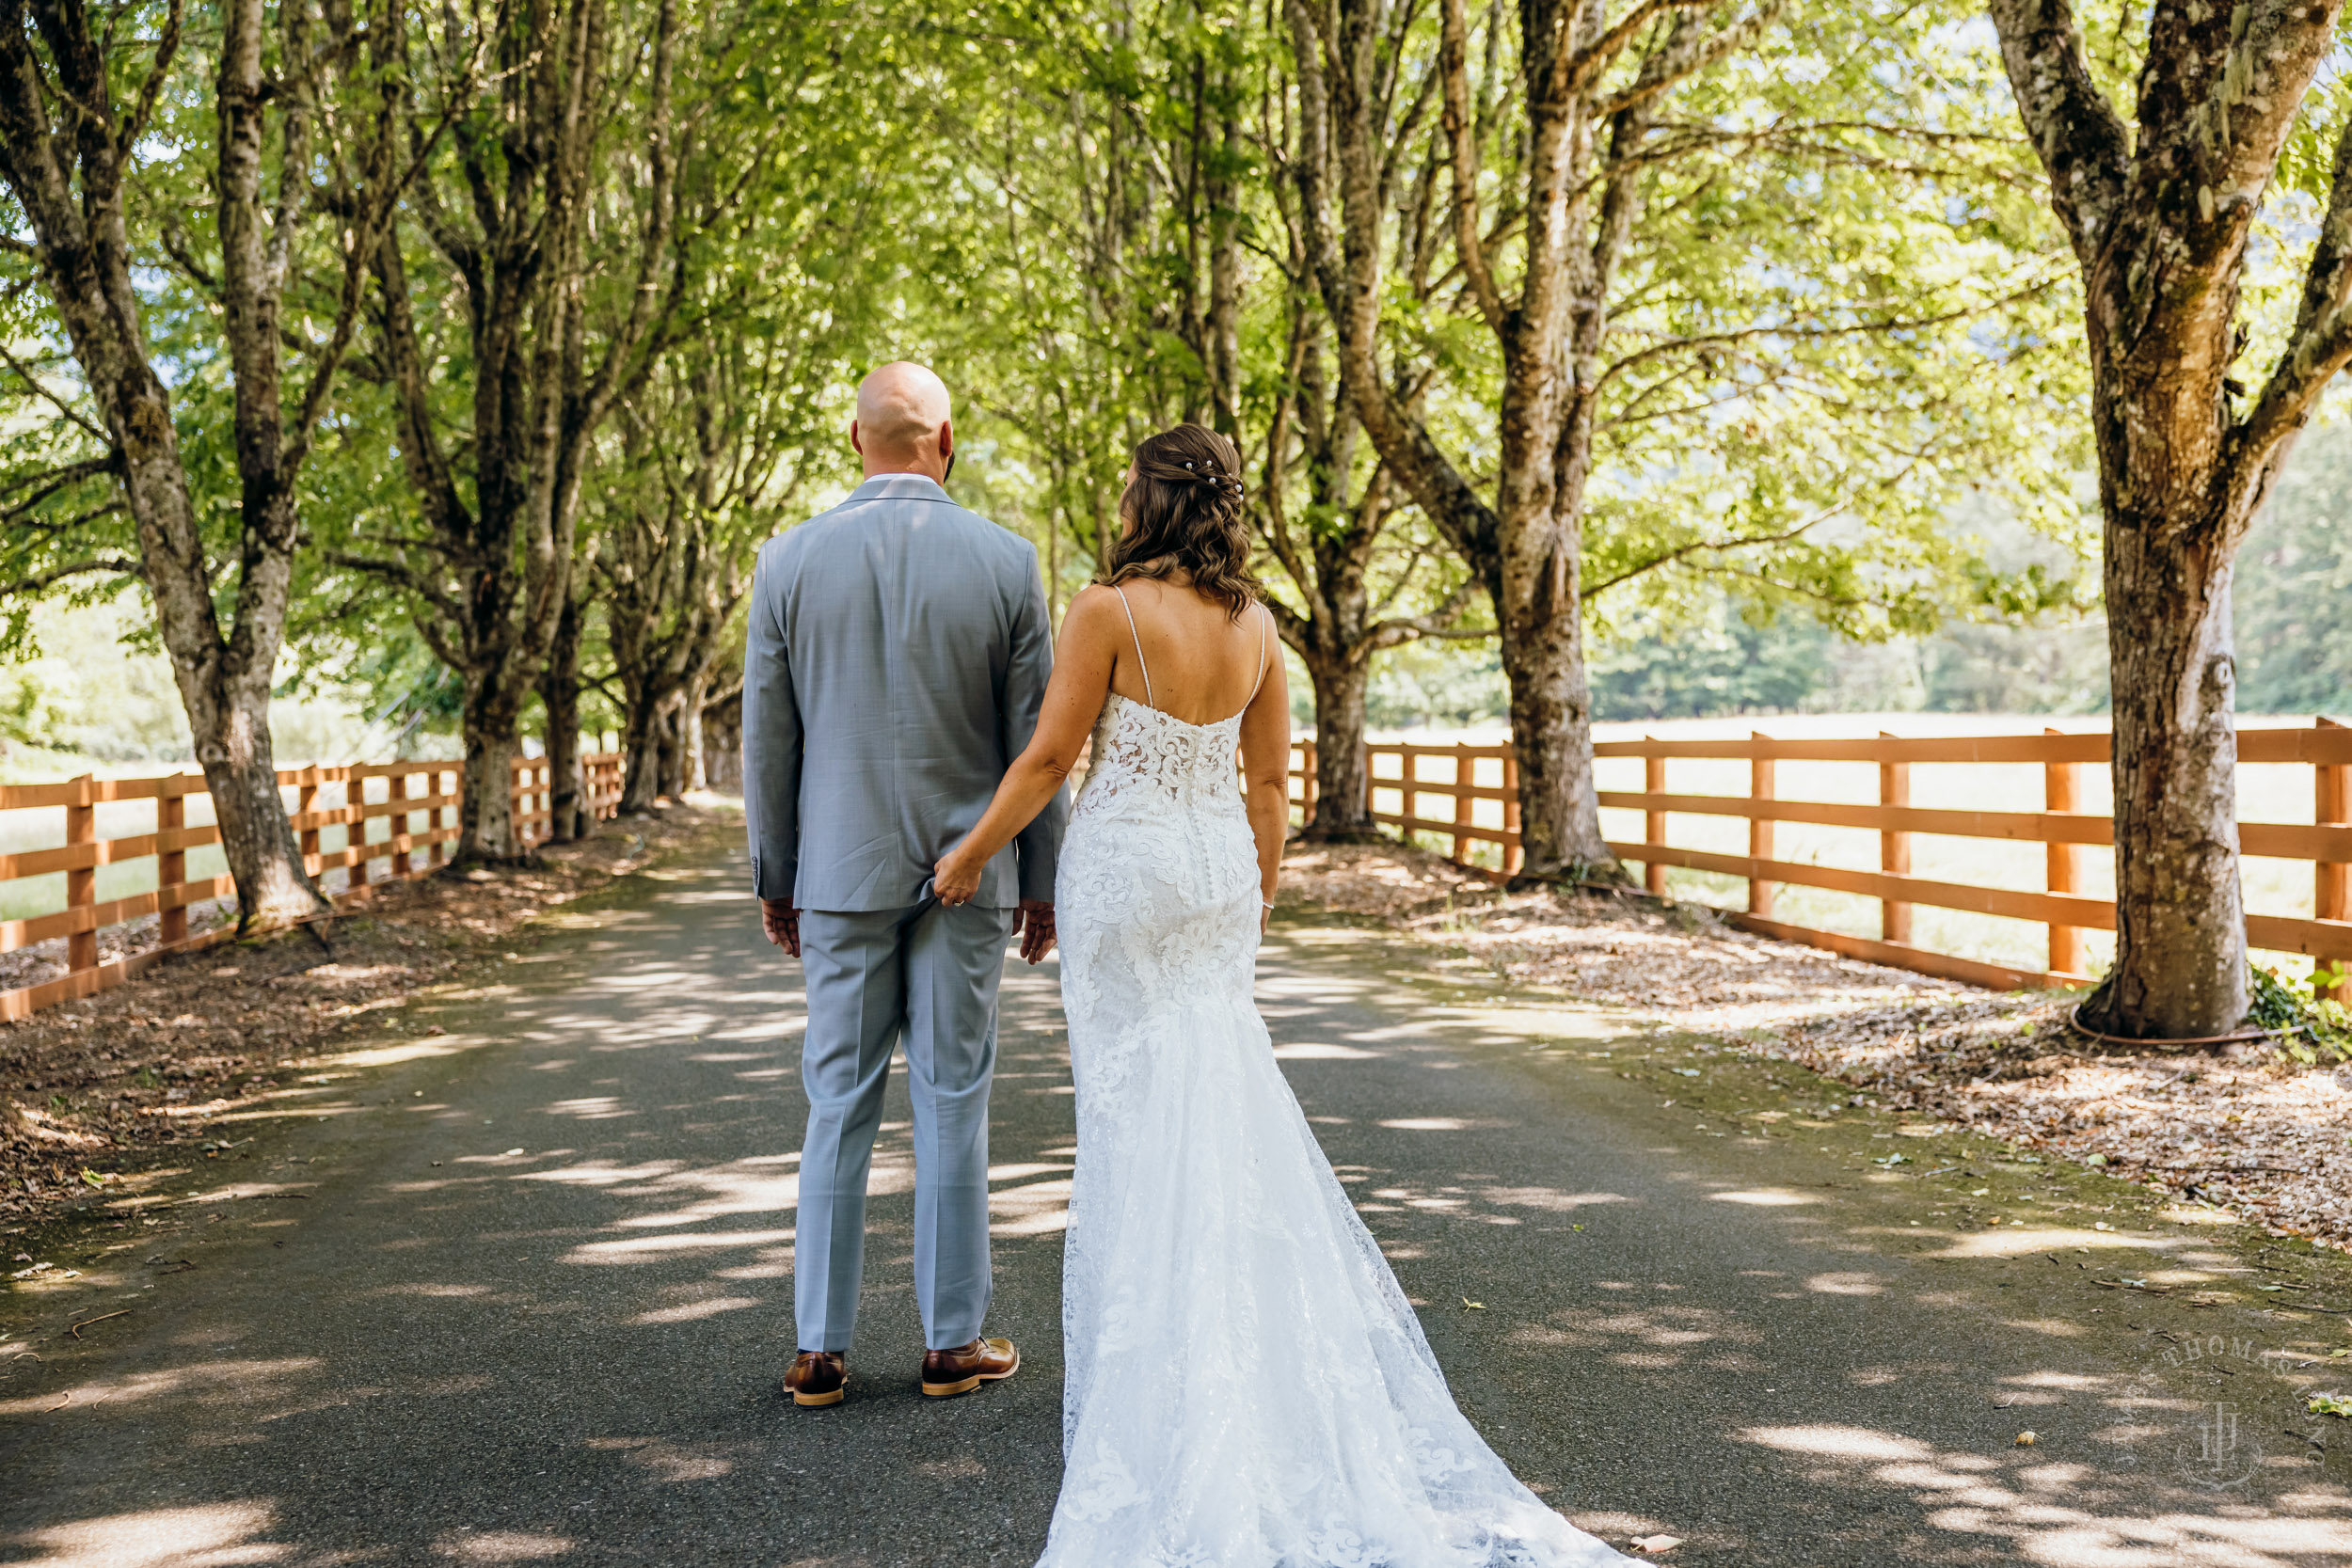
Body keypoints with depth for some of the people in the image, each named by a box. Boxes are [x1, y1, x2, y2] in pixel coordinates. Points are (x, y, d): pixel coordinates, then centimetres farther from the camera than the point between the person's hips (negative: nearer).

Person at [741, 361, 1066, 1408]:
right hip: (969, 873, -1)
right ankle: (952, 1341, 15)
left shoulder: (789, 560, -2)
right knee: (953, 1106, 7)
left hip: (841, 873, 1)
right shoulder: (1005, 561, -5)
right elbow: (1034, 740, -2)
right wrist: (1041, 881, 7)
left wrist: (772, 879, 11)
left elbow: (767, 737, 1)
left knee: (839, 1109, 8)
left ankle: (821, 1350, 12)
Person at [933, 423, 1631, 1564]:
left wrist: (966, 857, 2)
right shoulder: (1255, 625, 5)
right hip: (1220, 866, 5)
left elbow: (1048, 758, -11)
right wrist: (1255, 902, 18)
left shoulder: (1108, 610, -12)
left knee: (1136, 1107, 2)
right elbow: (1269, 784, 9)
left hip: (1124, 868, -5)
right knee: (1224, 1101, 11)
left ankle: (1150, 1361, 8)